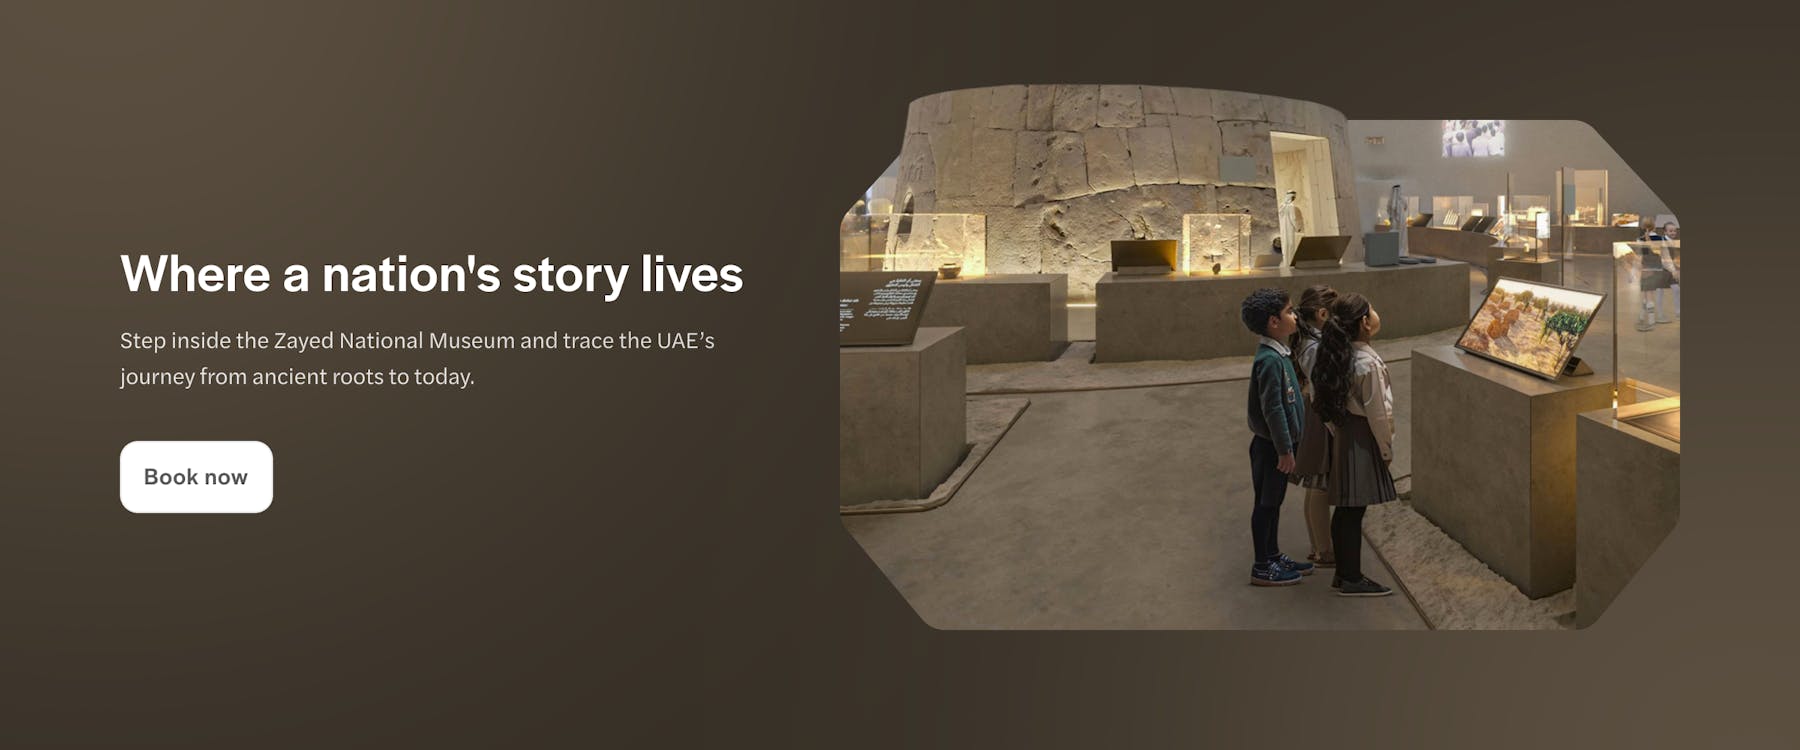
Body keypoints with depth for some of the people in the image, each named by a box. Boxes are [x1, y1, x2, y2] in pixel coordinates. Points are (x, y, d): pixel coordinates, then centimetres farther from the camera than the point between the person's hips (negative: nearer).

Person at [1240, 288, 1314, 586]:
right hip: (1271, 446, -9)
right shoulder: (1270, 360, -23)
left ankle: (1273, 555, 32)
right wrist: (1284, 449, -21)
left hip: (1279, 443, 9)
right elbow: (1272, 408, -24)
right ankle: (1262, 567, 13)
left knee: (1273, 502, 19)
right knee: (1266, 503, 2)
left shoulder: (1279, 354, 8)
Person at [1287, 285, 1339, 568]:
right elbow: (1320, 397, -22)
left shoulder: (1303, 341, 5)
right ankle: (1325, 553, 13)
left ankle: (1318, 548, 28)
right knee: (1321, 490, 2)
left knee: (1316, 489, 17)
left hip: (1310, 422, 9)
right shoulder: (1316, 348, -23)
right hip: (1321, 424, -9)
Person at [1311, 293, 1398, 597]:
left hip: (1343, 436, 8)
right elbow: (1377, 413, -17)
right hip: (1363, 440, -8)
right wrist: (1386, 449, -6)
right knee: (1354, 511, 0)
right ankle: (1352, 579, 8)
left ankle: (1343, 572, 23)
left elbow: (1321, 395, 9)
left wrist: (1336, 430, 15)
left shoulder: (1338, 356, 4)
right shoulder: (1368, 363, -21)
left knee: (1344, 508, 14)